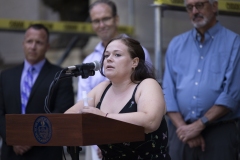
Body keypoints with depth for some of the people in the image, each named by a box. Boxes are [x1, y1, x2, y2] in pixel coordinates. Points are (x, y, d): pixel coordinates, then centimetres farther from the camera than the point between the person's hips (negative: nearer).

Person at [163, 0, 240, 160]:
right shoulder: (176, 44, 11)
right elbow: (168, 92, 4)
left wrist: (199, 125, -14)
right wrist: (183, 128, -8)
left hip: (219, 133, -3)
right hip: (181, 133, 3)